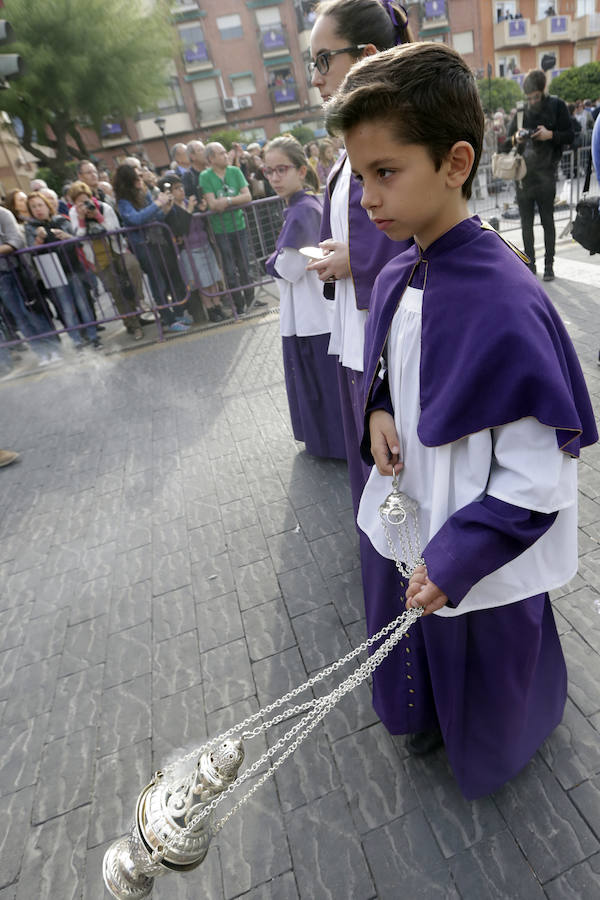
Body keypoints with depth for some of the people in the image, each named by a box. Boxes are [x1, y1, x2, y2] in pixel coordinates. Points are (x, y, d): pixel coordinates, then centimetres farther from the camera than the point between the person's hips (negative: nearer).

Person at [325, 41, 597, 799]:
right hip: (405, 522, 7)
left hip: (479, 554, -6)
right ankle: (428, 720, 64)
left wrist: (454, 559, -23)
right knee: (423, 652, 30)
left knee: (480, 667, 24)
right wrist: (378, 414, -10)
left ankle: (485, 759, 60)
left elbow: (536, 475, -23)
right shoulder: (395, 279, -4)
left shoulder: (501, 303, -28)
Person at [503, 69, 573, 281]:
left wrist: (551, 134, -15)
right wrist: (515, 139, -9)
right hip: (523, 174, 3)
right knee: (526, 223, 6)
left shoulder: (557, 106, 3)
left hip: (545, 174, -3)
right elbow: (507, 143, 13)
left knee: (547, 221, 0)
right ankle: (530, 263, 15)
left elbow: (570, 136, 1)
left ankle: (549, 265, 5)